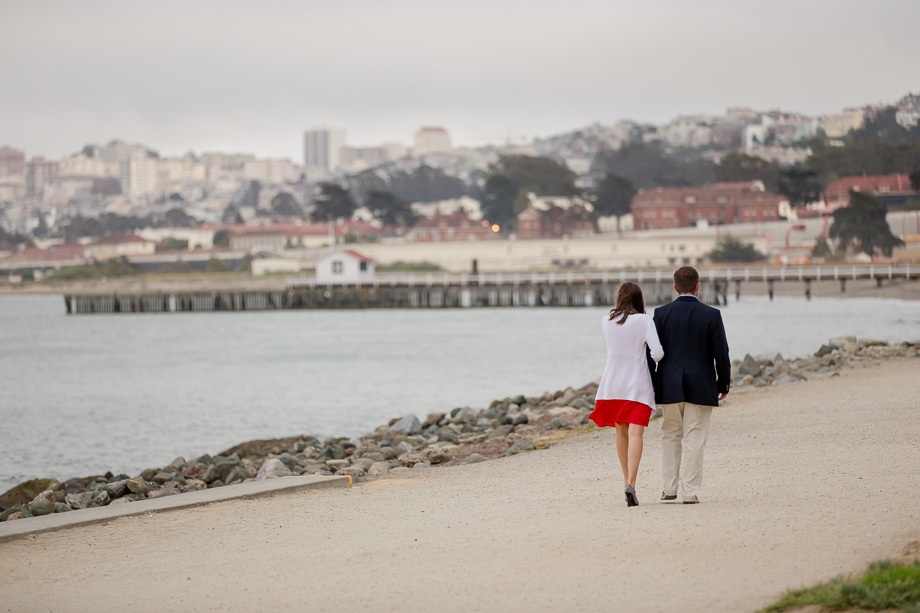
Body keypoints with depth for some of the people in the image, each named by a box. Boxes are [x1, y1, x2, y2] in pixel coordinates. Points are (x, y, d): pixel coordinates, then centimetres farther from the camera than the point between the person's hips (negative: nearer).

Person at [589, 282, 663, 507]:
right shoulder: (644, 321, -7)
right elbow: (657, 353, -14)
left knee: (621, 432, 17)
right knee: (635, 433, -10)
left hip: (612, 382, 4)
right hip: (638, 383, -4)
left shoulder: (606, 321, 4)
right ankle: (631, 483, -25)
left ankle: (627, 480, 23)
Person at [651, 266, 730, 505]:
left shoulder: (661, 313, -3)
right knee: (694, 439, 3)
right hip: (701, 386, -1)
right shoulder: (711, 315, -6)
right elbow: (721, 354, -4)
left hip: (670, 386, 2)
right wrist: (724, 384, 8)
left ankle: (669, 488, 14)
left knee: (670, 436, 15)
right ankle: (690, 491, 1)